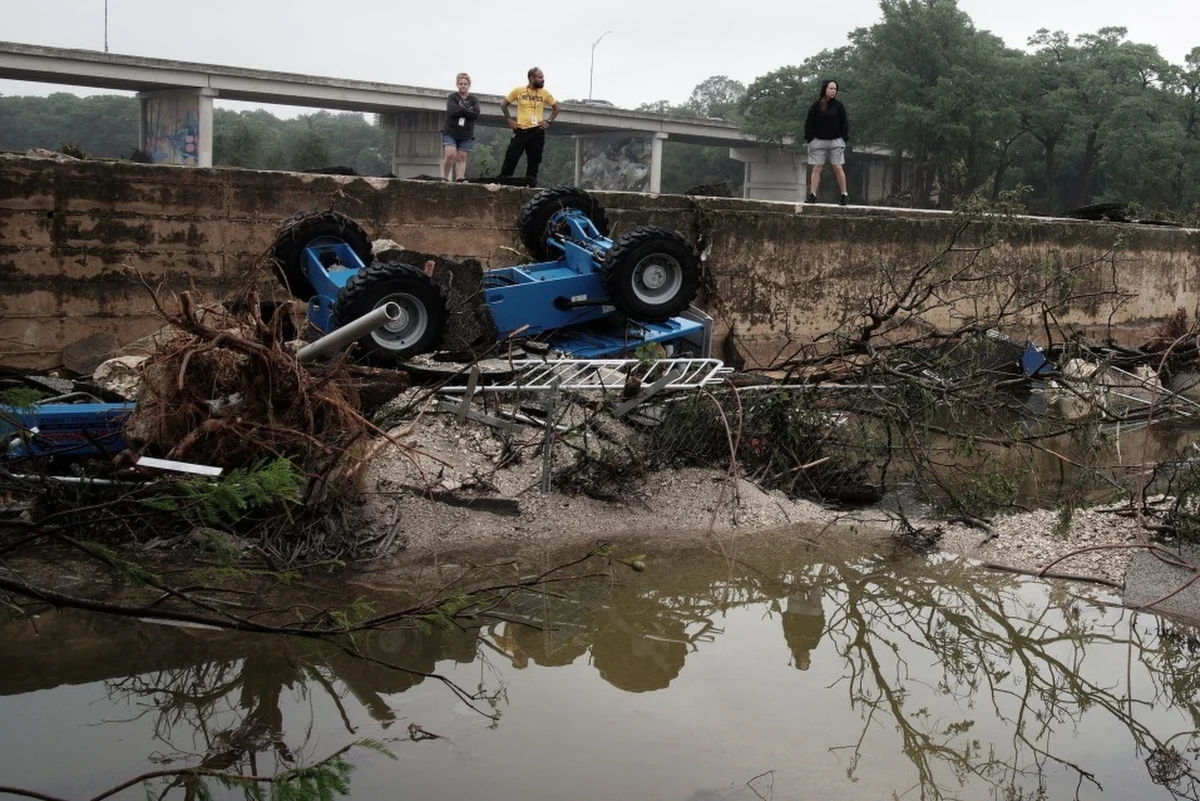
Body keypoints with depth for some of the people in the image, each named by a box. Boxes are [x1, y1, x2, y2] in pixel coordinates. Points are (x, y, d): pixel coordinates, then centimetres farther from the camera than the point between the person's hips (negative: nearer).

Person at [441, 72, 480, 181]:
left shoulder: (474, 99, 7)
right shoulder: (452, 97, 2)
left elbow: (476, 114, -10)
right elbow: (452, 111, -15)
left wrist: (460, 110, -13)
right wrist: (467, 111, -12)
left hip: (466, 135, 2)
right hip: (450, 132, -2)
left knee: (462, 158, -2)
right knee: (450, 155, -16)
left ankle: (461, 178, -8)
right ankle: (445, 178, -5)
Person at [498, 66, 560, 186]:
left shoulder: (545, 93, 3)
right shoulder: (518, 91, -1)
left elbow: (556, 108, 16)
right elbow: (503, 104, 9)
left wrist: (549, 121, 5)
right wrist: (509, 119, 1)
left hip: (538, 131, 2)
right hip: (521, 130, -2)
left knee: (534, 160, 4)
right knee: (511, 157, -5)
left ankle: (531, 183, 10)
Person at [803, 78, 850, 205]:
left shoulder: (838, 105, 2)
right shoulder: (816, 106, -1)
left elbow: (844, 123, 5)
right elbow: (809, 123, 1)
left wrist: (844, 138, -2)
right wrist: (809, 139, -5)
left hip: (835, 141, 0)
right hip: (818, 141, 0)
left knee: (838, 168, -1)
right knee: (816, 169, -1)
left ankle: (844, 194, 5)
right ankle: (812, 195, 0)